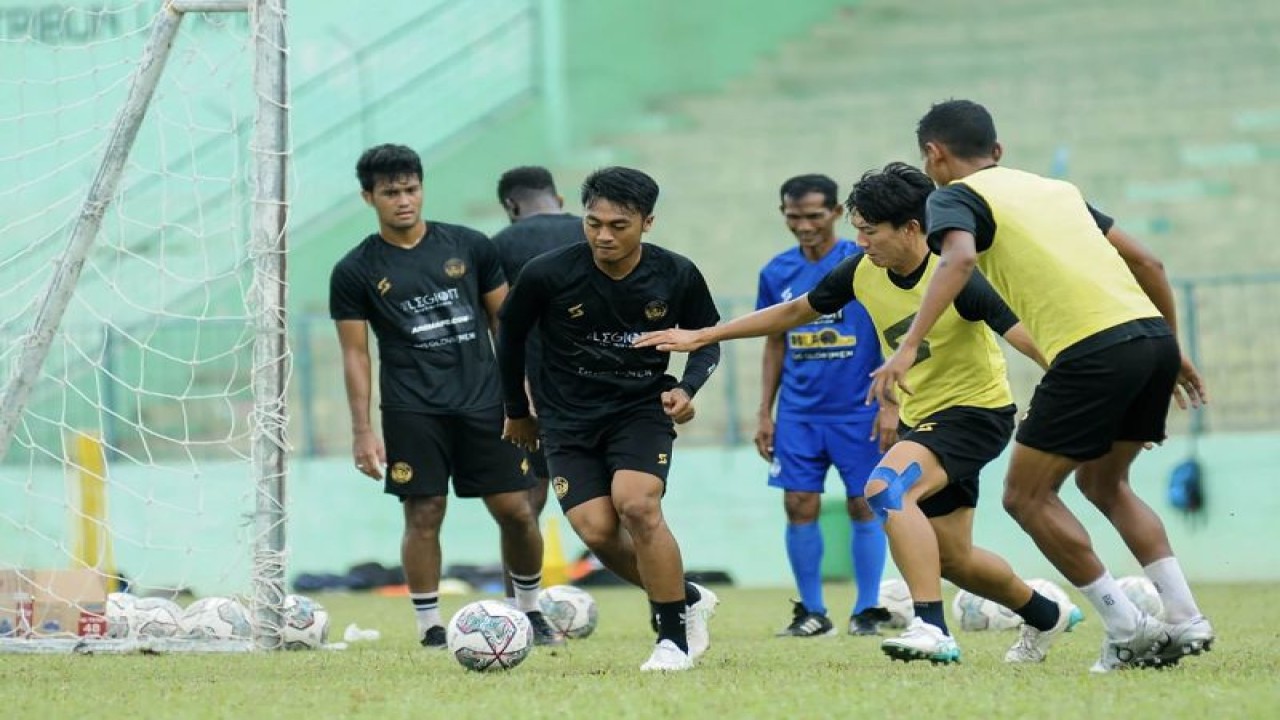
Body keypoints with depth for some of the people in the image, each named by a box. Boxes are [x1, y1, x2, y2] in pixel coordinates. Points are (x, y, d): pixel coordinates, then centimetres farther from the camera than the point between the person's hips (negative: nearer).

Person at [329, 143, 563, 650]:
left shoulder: (469, 246, 7)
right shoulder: (356, 271, 2)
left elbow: (505, 321, 12)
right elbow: (355, 354, 2)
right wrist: (362, 431, -4)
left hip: (484, 402, 2)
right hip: (412, 412, -2)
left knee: (516, 511, 2)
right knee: (424, 514, -6)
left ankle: (531, 613, 20)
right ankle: (430, 627, 5)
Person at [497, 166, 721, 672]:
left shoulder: (677, 276, -10)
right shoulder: (547, 275, -14)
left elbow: (708, 341, 8)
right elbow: (510, 336, 5)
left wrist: (687, 388, -11)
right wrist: (516, 412, 15)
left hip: (641, 407, -1)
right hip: (567, 418, 1)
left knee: (636, 505, -25)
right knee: (597, 531, -13)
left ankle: (675, 636, -10)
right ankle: (688, 600, 13)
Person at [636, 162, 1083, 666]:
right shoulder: (861, 271, -4)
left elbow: (1024, 336, -30)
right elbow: (794, 312, 11)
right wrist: (702, 336, 12)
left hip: (976, 411, -8)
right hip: (920, 417, 8)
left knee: (887, 487, -31)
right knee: (950, 557, 14)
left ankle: (932, 629, -34)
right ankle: (1046, 616, 40)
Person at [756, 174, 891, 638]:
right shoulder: (778, 273, 5)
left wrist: (891, 405, -10)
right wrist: (764, 413, 11)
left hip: (858, 410, -3)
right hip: (798, 413, 3)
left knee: (864, 505, 0)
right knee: (799, 506, 0)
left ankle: (867, 610, 9)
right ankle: (811, 612, 10)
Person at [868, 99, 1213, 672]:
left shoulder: (954, 197, 7)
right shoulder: (1054, 188, 27)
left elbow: (959, 258, -17)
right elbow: (1146, 262, 24)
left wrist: (908, 347, -24)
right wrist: (1172, 352, 32)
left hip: (1093, 349, -7)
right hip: (1153, 337, 7)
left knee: (1027, 495, 6)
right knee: (1103, 483, 24)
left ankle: (1128, 631, 1)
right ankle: (1185, 620, 14)